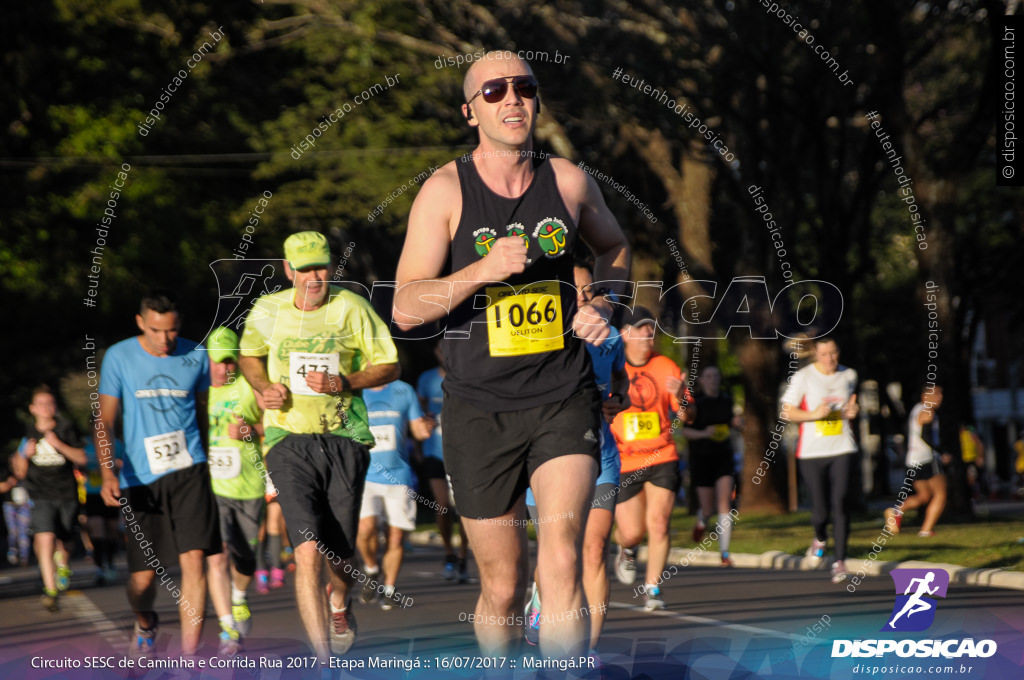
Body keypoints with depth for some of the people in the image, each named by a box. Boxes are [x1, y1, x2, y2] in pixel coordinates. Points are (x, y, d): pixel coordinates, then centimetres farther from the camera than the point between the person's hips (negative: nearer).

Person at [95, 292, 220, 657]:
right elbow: (104, 422, 0)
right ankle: (145, 623, 38)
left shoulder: (196, 356, 4)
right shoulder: (119, 357, -1)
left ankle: (188, 656, -13)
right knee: (143, 576, 2)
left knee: (193, 560, -15)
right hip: (140, 477, 0)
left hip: (187, 471, 0)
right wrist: (108, 473, -14)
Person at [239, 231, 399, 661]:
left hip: (345, 438, 1)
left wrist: (343, 383, -12)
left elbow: (389, 367, 4)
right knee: (308, 550, -17)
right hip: (289, 439, -1)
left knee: (340, 555, 5)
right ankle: (323, 660, -17)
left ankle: (338, 602, 44)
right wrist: (265, 389, 2)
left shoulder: (351, 308, -1)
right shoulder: (267, 311, 4)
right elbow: (249, 356, 23)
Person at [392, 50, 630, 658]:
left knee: (561, 562, -19)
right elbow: (406, 309, -10)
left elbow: (615, 248, 24)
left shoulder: (569, 181, 3)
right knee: (504, 588, 6)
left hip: (564, 401, 1)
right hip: (480, 409, -1)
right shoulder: (446, 191, -5)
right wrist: (483, 270, -24)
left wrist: (604, 305, 4)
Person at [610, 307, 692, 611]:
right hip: (623, 461, 0)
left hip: (662, 458, 0)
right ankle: (627, 551, 37)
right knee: (632, 532, 0)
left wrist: (681, 399, -21)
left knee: (658, 524, -12)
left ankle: (652, 588, 0)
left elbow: (686, 417, 1)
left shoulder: (666, 367, 1)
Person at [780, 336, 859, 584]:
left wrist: (852, 412, 4)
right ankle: (820, 539, 35)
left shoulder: (849, 375, 10)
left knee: (840, 503, -13)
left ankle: (840, 561, -7)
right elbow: (787, 412, -2)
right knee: (820, 509, 0)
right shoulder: (803, 377, -2)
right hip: (811, 453, -2)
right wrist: (814, 414, -17)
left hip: (842, 450, 2)